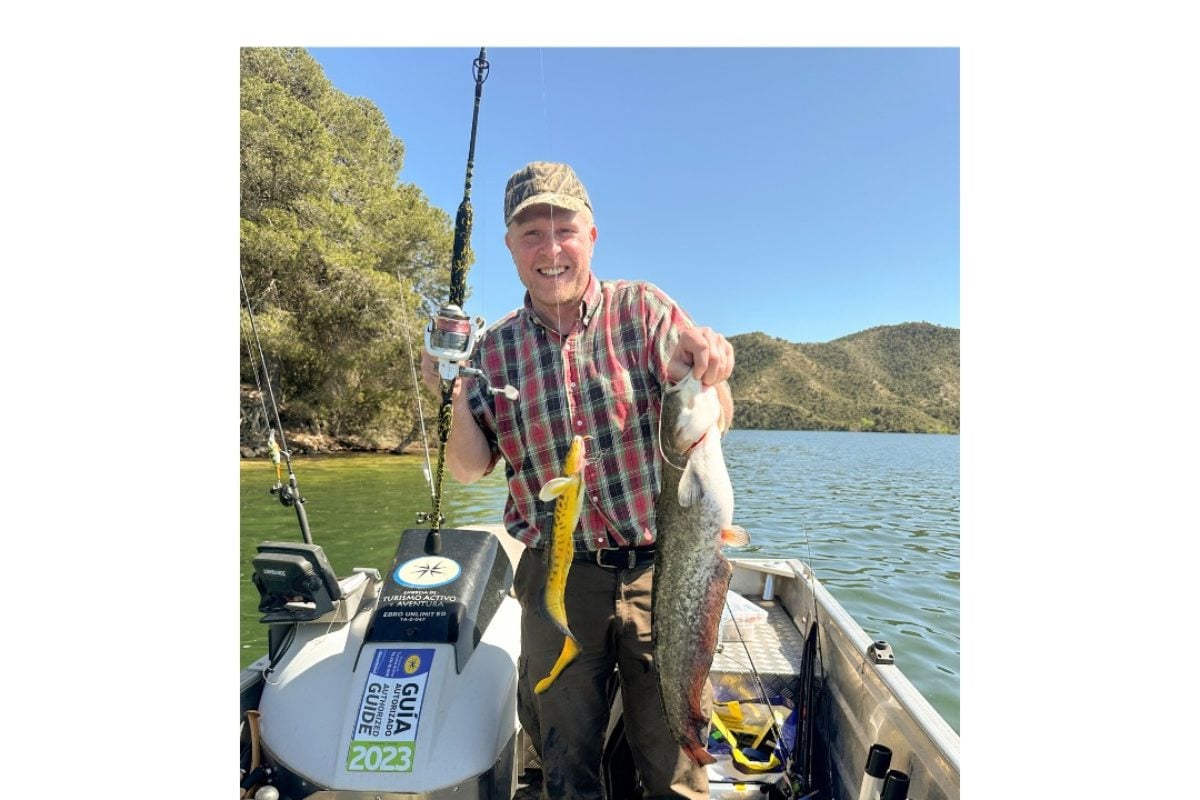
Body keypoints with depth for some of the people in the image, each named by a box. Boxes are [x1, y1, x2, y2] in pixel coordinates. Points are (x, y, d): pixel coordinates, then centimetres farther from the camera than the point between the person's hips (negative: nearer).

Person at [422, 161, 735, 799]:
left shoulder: (642, 308, -5)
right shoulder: (494, 349, 1)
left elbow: (713, 424, -10)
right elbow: (470, 470, 0)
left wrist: (709, 375, -32)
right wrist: (456, 398, -18)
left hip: (658, 572, -1)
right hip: (557, 582, 2)